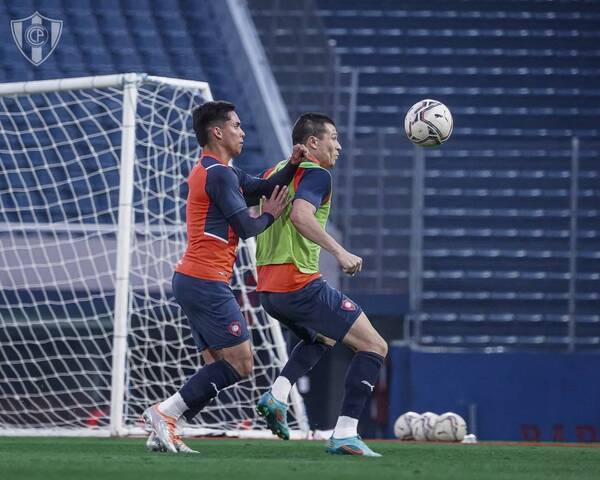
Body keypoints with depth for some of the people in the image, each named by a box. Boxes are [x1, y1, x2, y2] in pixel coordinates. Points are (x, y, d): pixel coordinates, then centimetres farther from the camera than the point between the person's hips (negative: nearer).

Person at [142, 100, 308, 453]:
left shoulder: (214, 170, 21)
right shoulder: (220, 174, -12)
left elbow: (263, 188, 16)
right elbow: (246, 227, -15)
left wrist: (292, 166, 0)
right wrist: (270, 216, 4)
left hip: (191, 279, 10)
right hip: (207, 282, -10)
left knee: (219, 368, 9)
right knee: (240, 365, -10)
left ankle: (164, 431, 0)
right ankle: (164, 413, -13)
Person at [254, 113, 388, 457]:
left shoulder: (275, 173, 18)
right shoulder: (315, 174, -8)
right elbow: (300, 215, -26)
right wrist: (340, 252, -30)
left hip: (268, 289, 9)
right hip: (300, 284, -9)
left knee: (322, 338, 35)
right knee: (375, 347, -4)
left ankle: (277, 396, 12)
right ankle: (345, 435, -11)